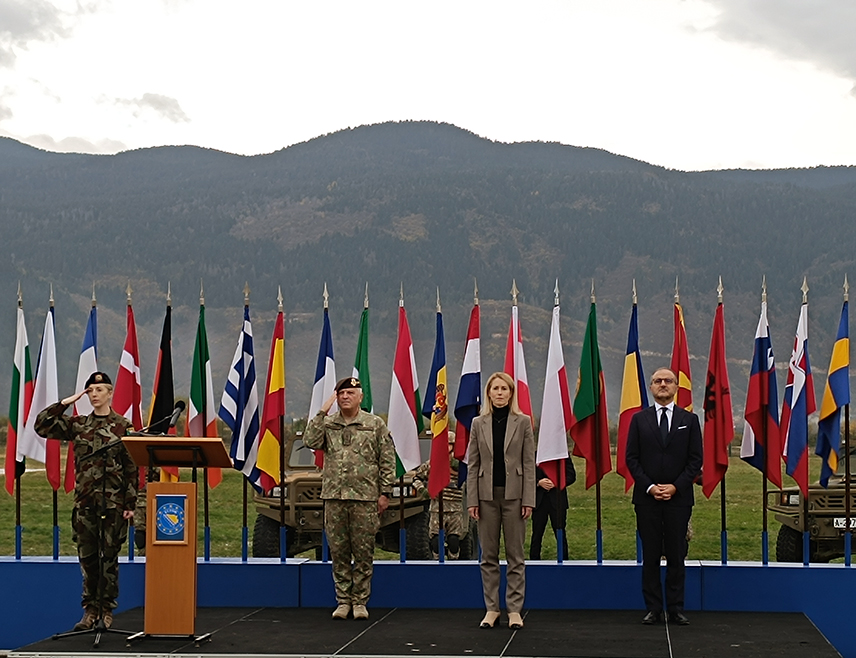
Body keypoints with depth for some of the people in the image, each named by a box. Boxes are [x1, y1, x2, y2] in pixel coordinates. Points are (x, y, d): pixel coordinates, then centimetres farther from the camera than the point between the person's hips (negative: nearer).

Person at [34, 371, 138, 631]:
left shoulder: (123, 426, -3)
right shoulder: (77, 424, 8)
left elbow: (132, 468, -3)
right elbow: (42, 426, 2)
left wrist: (130, 504, -8)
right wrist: (66, 402, -3)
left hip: (113, 502, -3)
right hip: (85, 502, 3)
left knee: (109, 557, 3)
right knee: (87, 557, 6)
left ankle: (107, 611, 11)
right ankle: (91, 610, 14)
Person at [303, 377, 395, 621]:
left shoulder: (375, 425, 4)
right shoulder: (327, 424, 10)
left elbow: (387, 462, 3)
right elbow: (311, 442, -8)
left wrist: (385, 493, -3)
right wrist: (322, 413, -8)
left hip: (365, 499, -2)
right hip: (334, 498, 2)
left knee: (363, 553, 2)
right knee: (338, 553, 6)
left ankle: (360, 601, 11)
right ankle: (343, 601, 14)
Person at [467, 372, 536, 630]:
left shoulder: (522, 422, 1)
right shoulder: (479, 424, 5)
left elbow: (529, 463, 0)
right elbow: (472, 464, 5)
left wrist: (528, 499, -7)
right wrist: (472, 500, -2)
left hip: (513, 494, -2)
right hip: (487, 495, 2)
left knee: (515, 555, 3)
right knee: (488, 555, 6)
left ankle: (514, 609, 9)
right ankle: (491, 608, 13)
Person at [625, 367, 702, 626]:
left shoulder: (689, 420, 6)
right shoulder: (639, 419, 7)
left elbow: (696, 460, 2)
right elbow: (631, 458, 3)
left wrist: (676, 486, -9)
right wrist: (649, 486, -8)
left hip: (679, 497, 0)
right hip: (647, 497, 0)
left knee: (676, 556, 2)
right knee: (650, 556, 3)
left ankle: (676, 609, 9)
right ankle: (653, 608, 9)